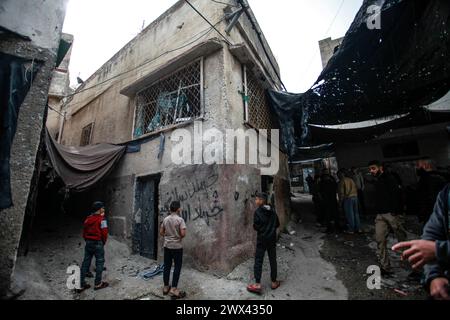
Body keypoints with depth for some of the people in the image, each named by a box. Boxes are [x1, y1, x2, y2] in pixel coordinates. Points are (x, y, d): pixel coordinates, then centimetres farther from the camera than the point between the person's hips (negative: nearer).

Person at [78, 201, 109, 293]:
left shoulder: (88, 219, 7)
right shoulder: (102, 219, -15)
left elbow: (84, 232, 11)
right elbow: (104, 233, -16)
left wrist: (87, 241, 20)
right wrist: (103, 242, 2)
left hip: (88, 243, 7)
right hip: (98, 243, -7)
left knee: (85, 263, 13)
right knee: (100, 262, 6)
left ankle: (81, 285, 19)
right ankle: (98, 283, 15)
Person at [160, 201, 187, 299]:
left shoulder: (165, 219, 0)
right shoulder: (180, 219, -17)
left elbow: (161, 232, 7)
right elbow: (183, 233, -23)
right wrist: (179, 237, -2)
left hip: (167, 246, 6)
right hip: (177, 247, -5)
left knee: (167, 266, 15)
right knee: (177, 267, 5)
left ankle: (166, 287, 26)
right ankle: (173, 289, 8)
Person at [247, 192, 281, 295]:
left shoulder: (258, 212, -16)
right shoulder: (273, 211, 1)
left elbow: (255, 226, -15)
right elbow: (277, 224, 7)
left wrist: (261, 229, 5)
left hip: (261, 239, -5)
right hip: (272, 239, 5)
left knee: (258, 261, 3)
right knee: (272, 260, 15)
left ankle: (257, 284, 4)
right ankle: (274, 282, 27)